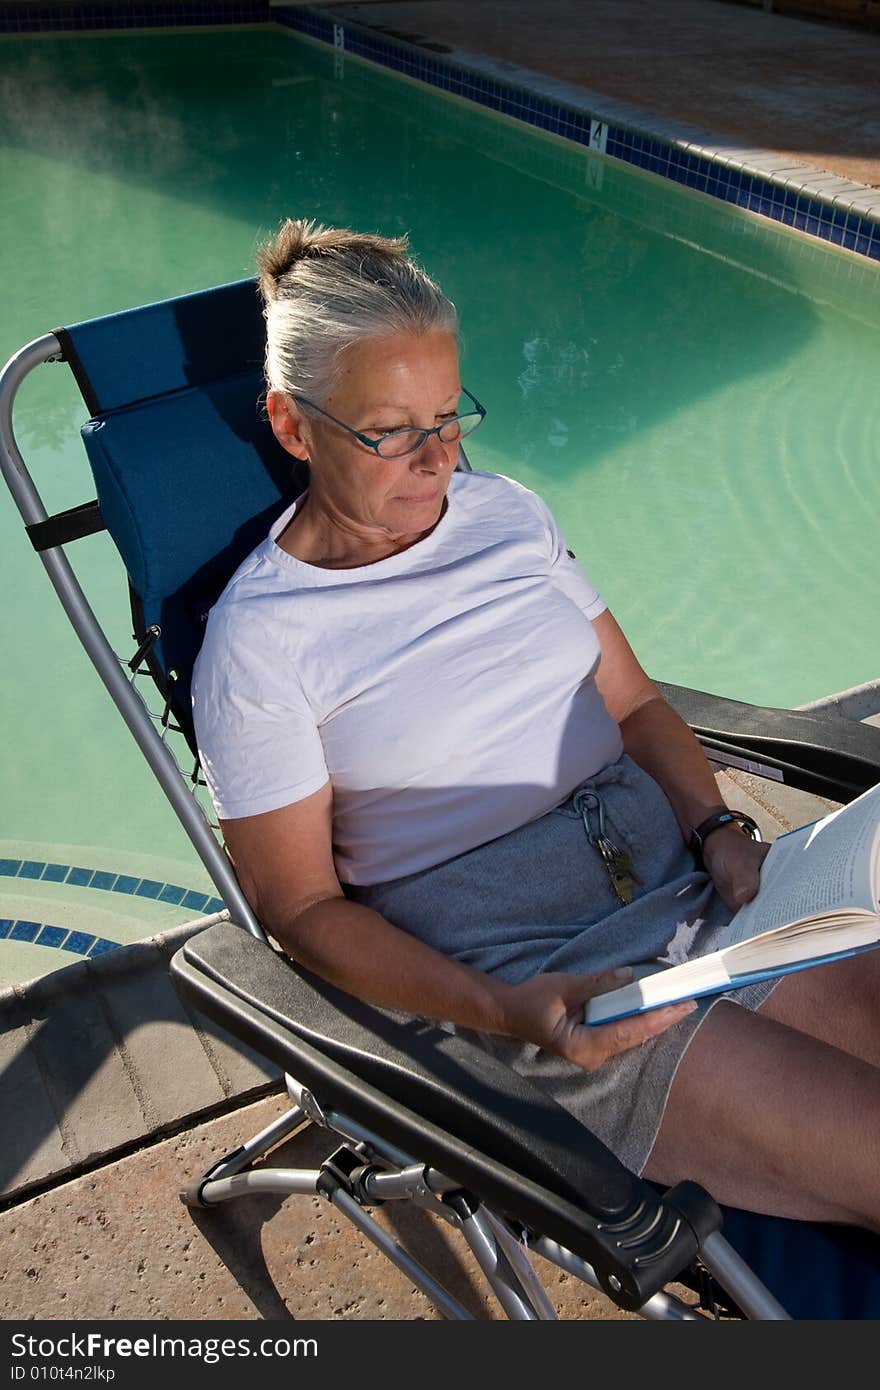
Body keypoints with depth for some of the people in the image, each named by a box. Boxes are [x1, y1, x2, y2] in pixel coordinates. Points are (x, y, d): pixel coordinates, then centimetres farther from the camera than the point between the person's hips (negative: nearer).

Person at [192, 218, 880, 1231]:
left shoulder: (504, 510, 9)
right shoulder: (256, 645, -7)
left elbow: (633, 704, 13)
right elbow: (300, 906, -5)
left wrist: (720, 833, -5)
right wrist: (507, 1011, -18)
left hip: (690, 890, 6)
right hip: (526, 981, -5)